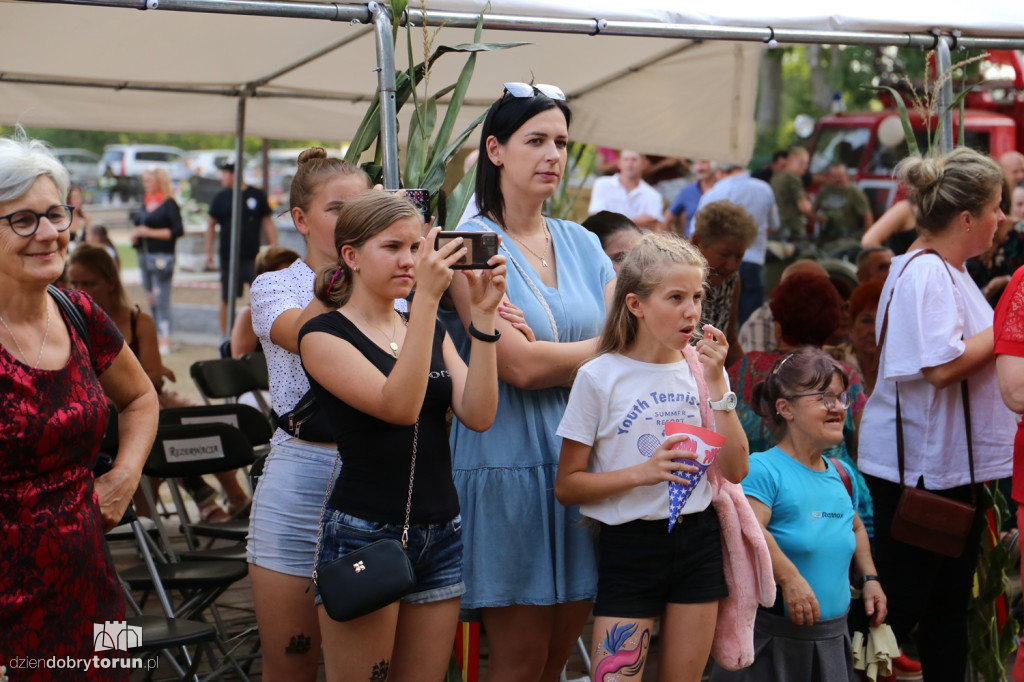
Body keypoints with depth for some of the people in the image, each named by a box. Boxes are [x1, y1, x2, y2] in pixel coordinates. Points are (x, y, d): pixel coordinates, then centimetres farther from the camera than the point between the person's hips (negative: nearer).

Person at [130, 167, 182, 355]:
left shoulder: (169, 204, -7)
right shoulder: (145, 203, 16)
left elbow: (178, 230, -14)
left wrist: (150, 232, -15)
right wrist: (136, 235, 4)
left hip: (161, 256, -8)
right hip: (144, 255, 8)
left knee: (161, 299, -11)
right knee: (151, 299, 9)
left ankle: (165, 341, -11)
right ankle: (157, 335, 16)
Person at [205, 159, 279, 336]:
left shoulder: (257, 195, 2)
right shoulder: (221, 197, 4)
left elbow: (268, 223, 6)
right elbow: (211, 224, 10)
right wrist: (209, 252, 6)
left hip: (253, 257, -1)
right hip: (229, 258, 1)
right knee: (227, 299, 6)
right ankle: (224, 335, 18)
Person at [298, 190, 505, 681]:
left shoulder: (433, 332, 13)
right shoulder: (324, 335, -5)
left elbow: (478, 415, -2)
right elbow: (398, 406, -21)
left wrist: (482, 314, -9)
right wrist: (427, 298, -24)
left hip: (440, 534, 6)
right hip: (365, 531, -6)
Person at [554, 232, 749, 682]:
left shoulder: (700, 369, 4)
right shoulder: (601, 378, -8)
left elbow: (735, 471, -2)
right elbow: (567, 486, -7)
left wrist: (715, 382, -9)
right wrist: (642, 472, -21)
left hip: (699, 540, 4)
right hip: (631, 547, -4)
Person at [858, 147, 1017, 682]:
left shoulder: (947, 271, 15)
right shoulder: (924, 273, -18)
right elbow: (941, 365, -28)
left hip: (956, 466, 10)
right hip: (916, 471, -10)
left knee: (950, 607, 16)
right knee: (898, 606, -3)